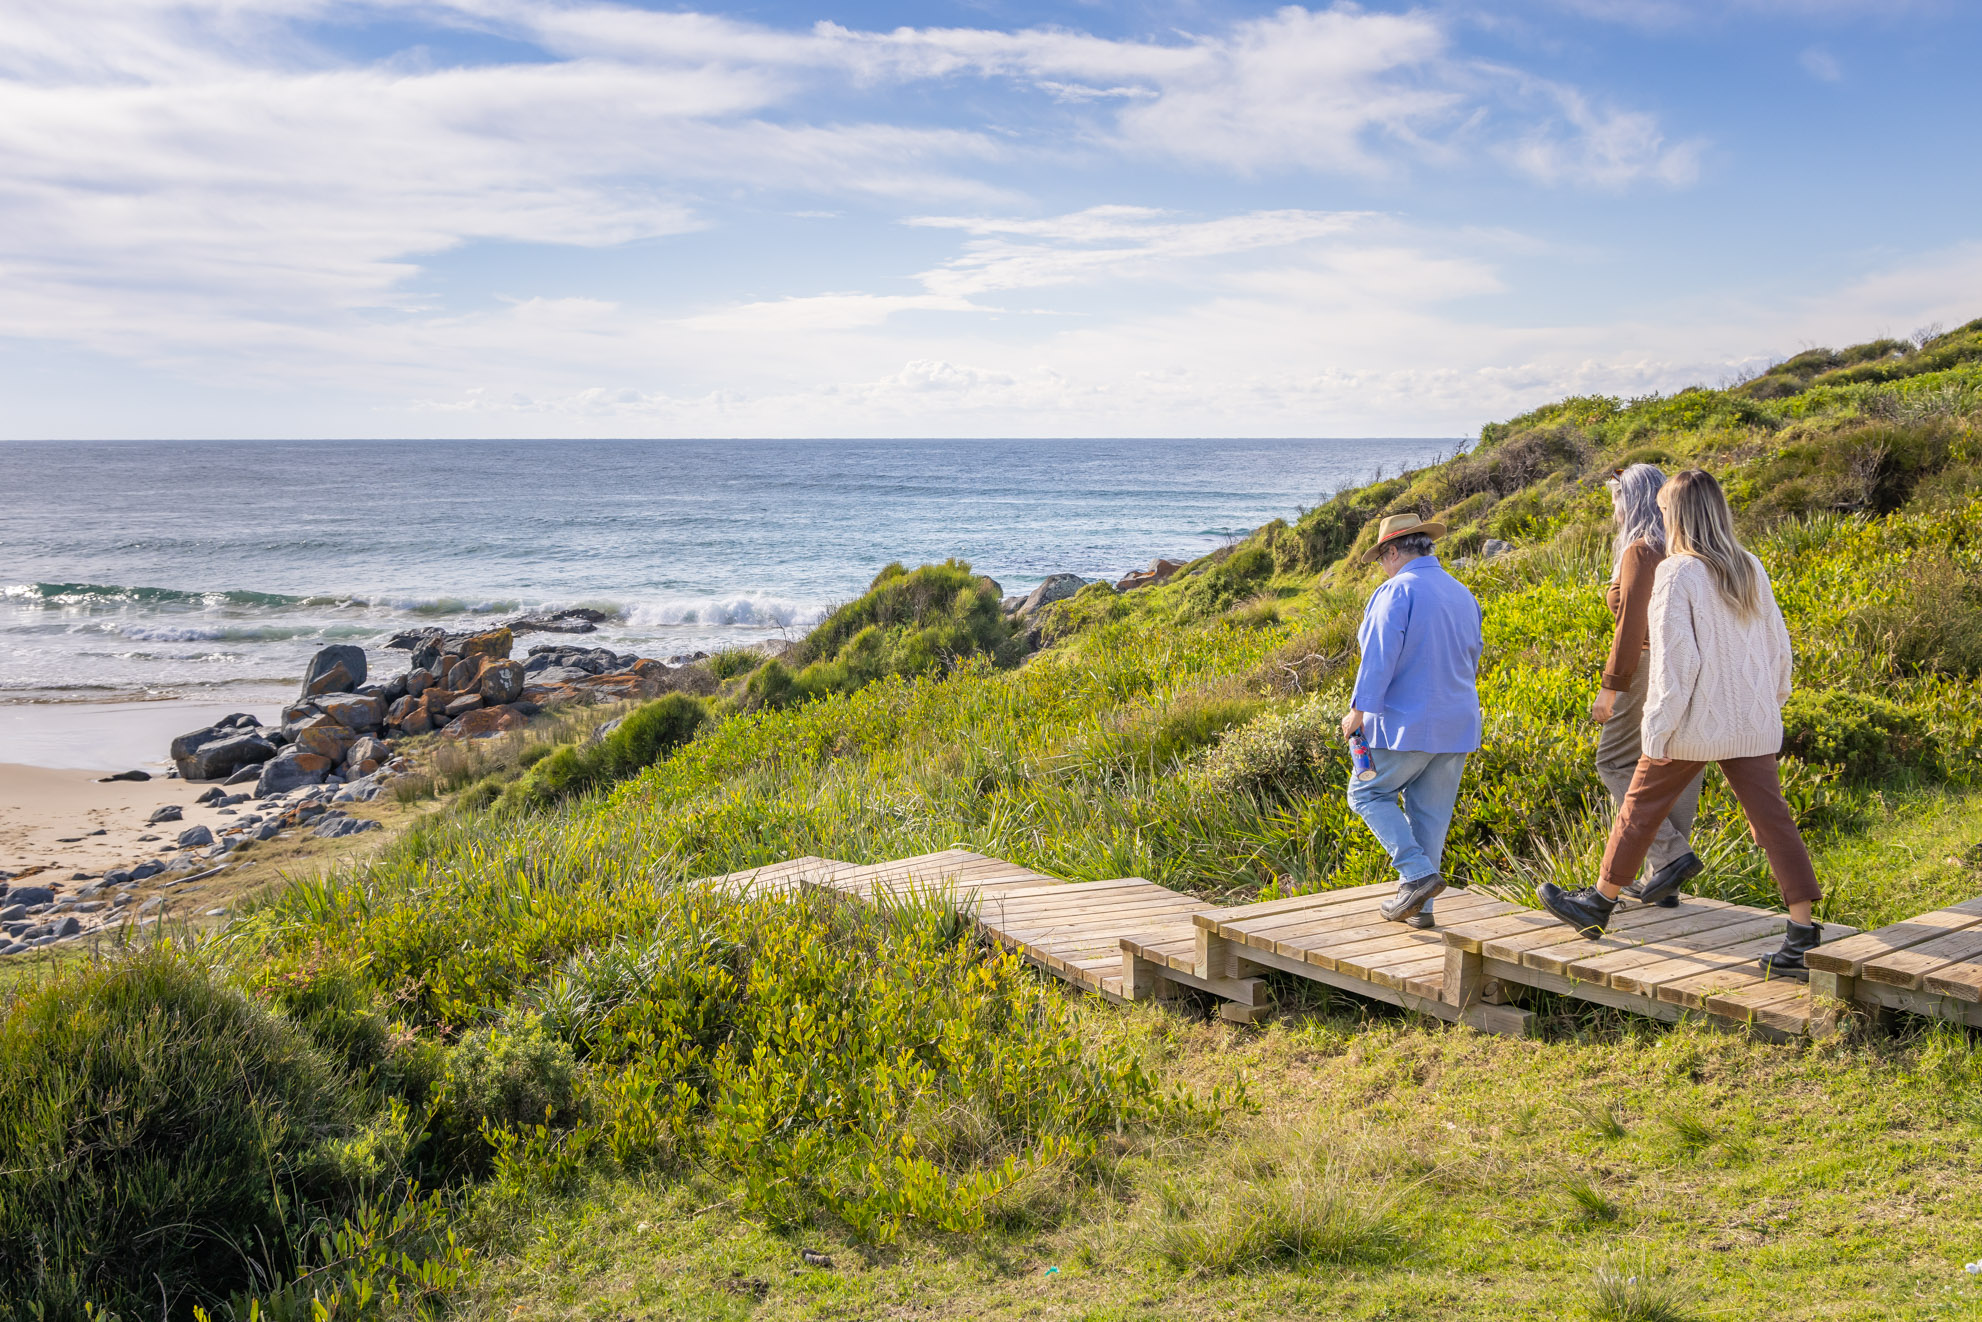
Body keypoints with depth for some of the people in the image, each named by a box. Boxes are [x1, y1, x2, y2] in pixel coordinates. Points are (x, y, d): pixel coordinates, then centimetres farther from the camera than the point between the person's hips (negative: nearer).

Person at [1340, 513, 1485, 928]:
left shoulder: (1397, 591, -12)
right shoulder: (1462, 594, 13)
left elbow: (1379, 657, -18)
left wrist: (1359, 711, -10)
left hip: (1406, 723, -7)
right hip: (1457, 724, 7)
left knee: (1369, 793, 8)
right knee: (1430, 812, 11)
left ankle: (1418, 874, -7)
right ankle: (1419, 906, 14)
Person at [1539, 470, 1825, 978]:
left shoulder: (1677, 573, -13)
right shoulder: (1751, 569, 6)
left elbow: (1675, 658, -17)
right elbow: (1778, 644, 13)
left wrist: (1657, 728, -13)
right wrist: (1772, 702, 25)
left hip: (1697, 721, -5)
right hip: (1752, 724, 5)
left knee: (1641, 807, 11)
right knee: (1772, 819, 3)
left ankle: (1599, 905, 25)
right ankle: (1804, 936, -2)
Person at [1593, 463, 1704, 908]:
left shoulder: (1640, 551, -11)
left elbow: (1631, 623, -18)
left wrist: (1611, 686, -16)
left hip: (1654, 669, -8)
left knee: (1615, 763, 4)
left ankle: (1673, 854, -7)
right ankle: (1664, 881, 14)